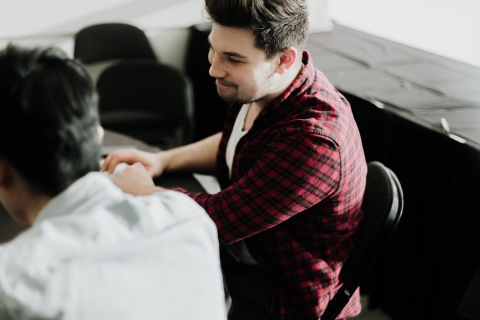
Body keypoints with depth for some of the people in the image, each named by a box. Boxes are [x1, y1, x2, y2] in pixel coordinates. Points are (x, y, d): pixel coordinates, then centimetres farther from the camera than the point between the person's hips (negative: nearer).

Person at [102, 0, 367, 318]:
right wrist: (162, 160, 0)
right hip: (243, 243, 8)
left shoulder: (313, 140, -35)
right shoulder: (258, 86, -8)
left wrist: (142, 190, -11)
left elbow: (218, 218, -28)